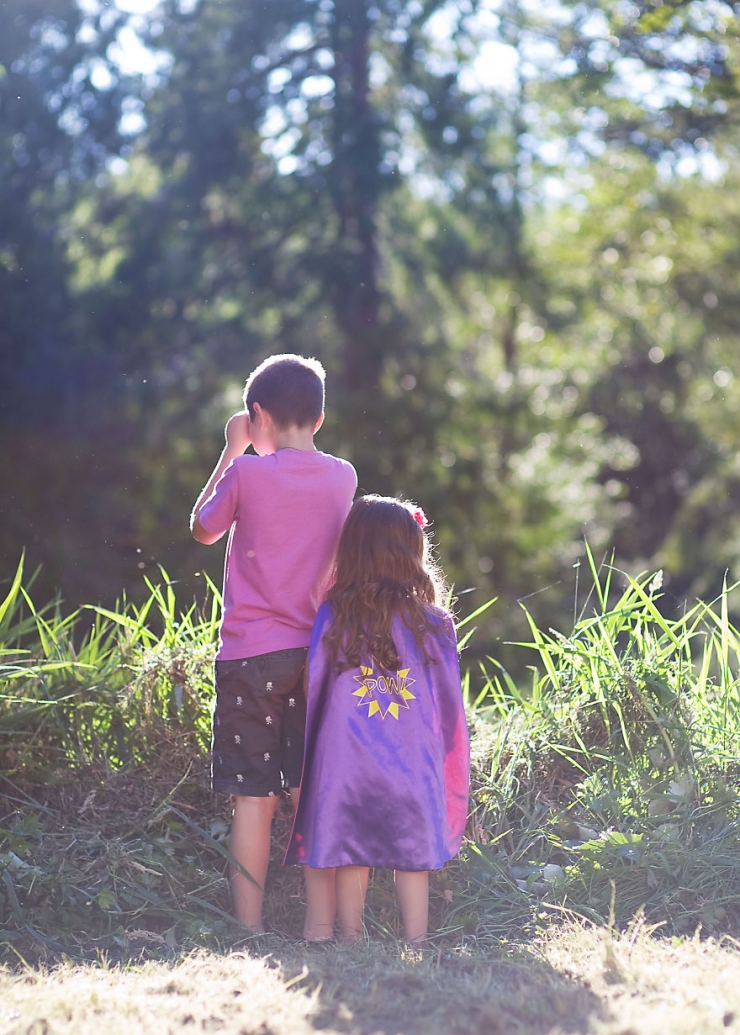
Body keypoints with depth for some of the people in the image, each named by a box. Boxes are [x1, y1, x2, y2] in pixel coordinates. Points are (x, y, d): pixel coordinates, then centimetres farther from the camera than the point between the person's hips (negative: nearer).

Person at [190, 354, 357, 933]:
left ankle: (250, 929, 3)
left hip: (252, 652, -4)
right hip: (317, 652, 4)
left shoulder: (248, 473, -10)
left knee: (255, 796, 0)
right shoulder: (342, 477, 2)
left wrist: (234, 450, 11)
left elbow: (203, 530, 8)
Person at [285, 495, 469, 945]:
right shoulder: (434, 623, -2)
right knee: (413, 855, 9)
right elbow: (450, 705, 4)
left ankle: (351, 940, 17)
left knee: (350, 855, 11)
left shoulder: (333, 615, -4)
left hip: (346, 758, 0)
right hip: (413, 762, 0)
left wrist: (300, 766, 9)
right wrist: (448, 770, 16)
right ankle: (416, 943, 11)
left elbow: (311, 690, -1)